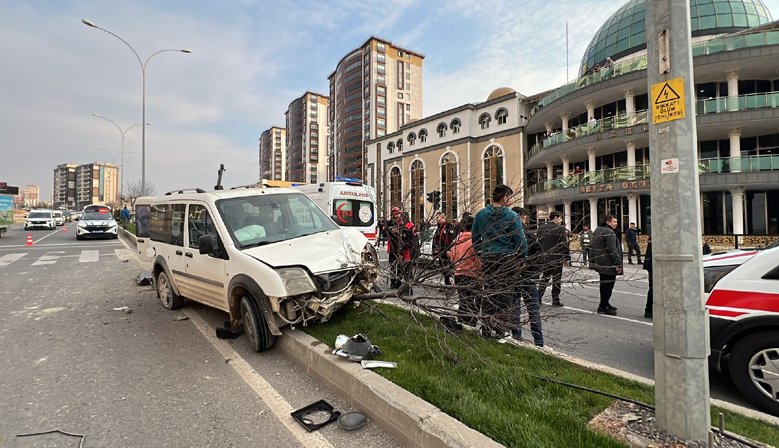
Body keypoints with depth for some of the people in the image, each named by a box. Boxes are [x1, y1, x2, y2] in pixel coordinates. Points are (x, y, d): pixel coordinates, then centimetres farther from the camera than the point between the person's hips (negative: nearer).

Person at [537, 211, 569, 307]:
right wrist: (567, 258, -1)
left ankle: (538, 298, 9)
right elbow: (564, 244, -9)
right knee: (556, 280, 5)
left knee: (544, 278, 13)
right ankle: (555, 300, 10)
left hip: (544, 258, 5)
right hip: (557, 258, -5)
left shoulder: (541, 228, 5)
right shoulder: (560, 229, -11)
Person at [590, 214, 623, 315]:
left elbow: (595, 248, 21)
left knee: (604, 284, 20)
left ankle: (605, 303, 32)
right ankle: (603, 307, 2)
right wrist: (618, 264, -18)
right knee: (608, 285, -3)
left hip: (600, 264, 10)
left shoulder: (597, 230, 15)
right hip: (608, 265, -10)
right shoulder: (609, 232, -17)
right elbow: (612, 250, -22)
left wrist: (595, 262, 25)